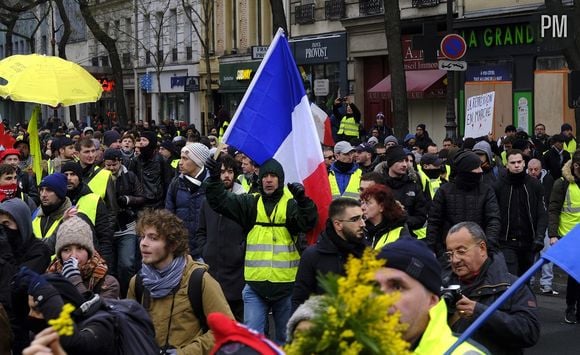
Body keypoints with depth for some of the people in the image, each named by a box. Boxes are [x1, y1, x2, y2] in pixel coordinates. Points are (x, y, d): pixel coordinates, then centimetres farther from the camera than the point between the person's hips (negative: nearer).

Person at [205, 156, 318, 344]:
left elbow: (308, 222, -15)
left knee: (285, 336, 14)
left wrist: (302, 199, -32)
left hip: (286, 284, -1)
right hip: (255, 283, 1)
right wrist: (215, 177, -16)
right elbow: (220, 201, 0)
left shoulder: (291, 204, 0)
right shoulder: (250, 203, 5)